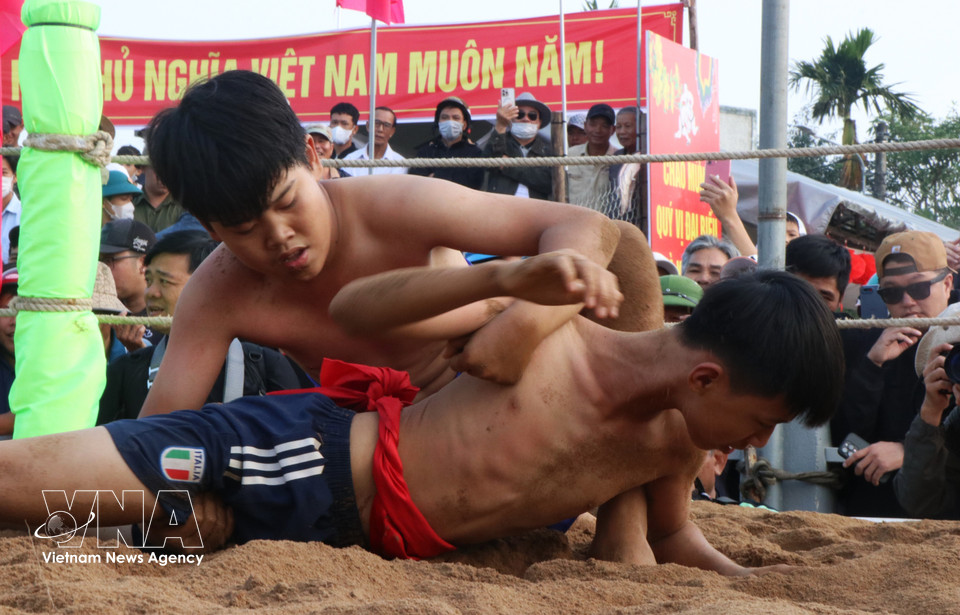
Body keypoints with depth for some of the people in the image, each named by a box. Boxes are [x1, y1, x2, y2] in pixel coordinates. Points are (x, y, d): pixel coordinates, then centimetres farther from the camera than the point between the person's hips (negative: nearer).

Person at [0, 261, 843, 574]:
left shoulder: (679, 442, -2)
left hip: (373, 540, 6)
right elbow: (350, 312, -12)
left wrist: (744, 578, -5)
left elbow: (670, 533, 17)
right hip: (314, 453, -6)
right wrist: (504, 278, -29)